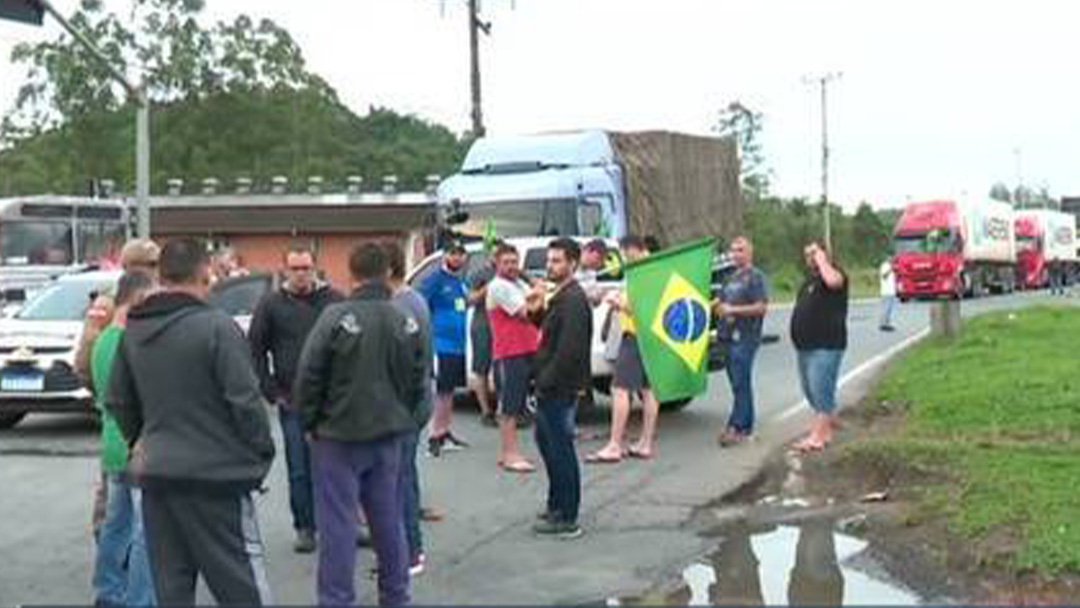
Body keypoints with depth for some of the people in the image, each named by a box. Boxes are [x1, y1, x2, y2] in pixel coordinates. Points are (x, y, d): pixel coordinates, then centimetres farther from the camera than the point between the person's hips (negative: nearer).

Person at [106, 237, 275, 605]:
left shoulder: (133, 332, 7)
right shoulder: (216, 326, -14)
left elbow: (118, 402, 14)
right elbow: (245, 400, -15)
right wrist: (262, 454, -3)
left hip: (155, 476, 6)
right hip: (215, 475, -6)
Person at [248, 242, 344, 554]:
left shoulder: (334, 301, 3)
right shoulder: (271, 304, 3)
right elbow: (255, 350, 6)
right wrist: (271, 392, 0)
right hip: (292, 401, 0)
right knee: (299, 469, 3)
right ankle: (304, 527, 13)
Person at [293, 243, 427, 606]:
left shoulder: (337, 317, -15)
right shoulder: (406, 323, 1)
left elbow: (309, 375, -13)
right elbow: (418, 381, 8)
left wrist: (311, 422, 0)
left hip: (340, 433, -5)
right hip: (389, 434, 5)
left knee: (338, 521, 1)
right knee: (388, 518, 15)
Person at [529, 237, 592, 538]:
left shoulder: (574, 299, -18)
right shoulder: (560, 296, 15)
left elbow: (569, 349, -25)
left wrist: (547, 381, -21)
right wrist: (537, 312, 4)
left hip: (561, 388, -11)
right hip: (550, 387, 11)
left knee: (561, 449, -4)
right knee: (546, 440, 22)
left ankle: (567, 519, 3)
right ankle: (557, 503, 35)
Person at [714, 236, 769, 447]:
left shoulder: (756, 277, -6)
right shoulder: (731, 278, 20)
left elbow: (761, 307, -15)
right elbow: (720, 301, 29)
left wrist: (733, 310, -16)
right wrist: (716, 305, 7)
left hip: (745, 337, -8)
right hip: (728, 336, 8)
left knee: (741, 383, -10)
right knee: (739, 383, 11)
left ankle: (736, 428, -12)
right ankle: (746, 427, 17)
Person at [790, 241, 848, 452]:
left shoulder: (835, 273, -8)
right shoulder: (810, 278, 20)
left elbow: (832, 281, -35)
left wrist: (822, 260, -20)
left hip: (825, 347, -10)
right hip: (805, 346, 10)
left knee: (821, 392, -11)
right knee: (811, 392, 14)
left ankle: (816, 437, -12)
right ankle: (826, 431, 24)